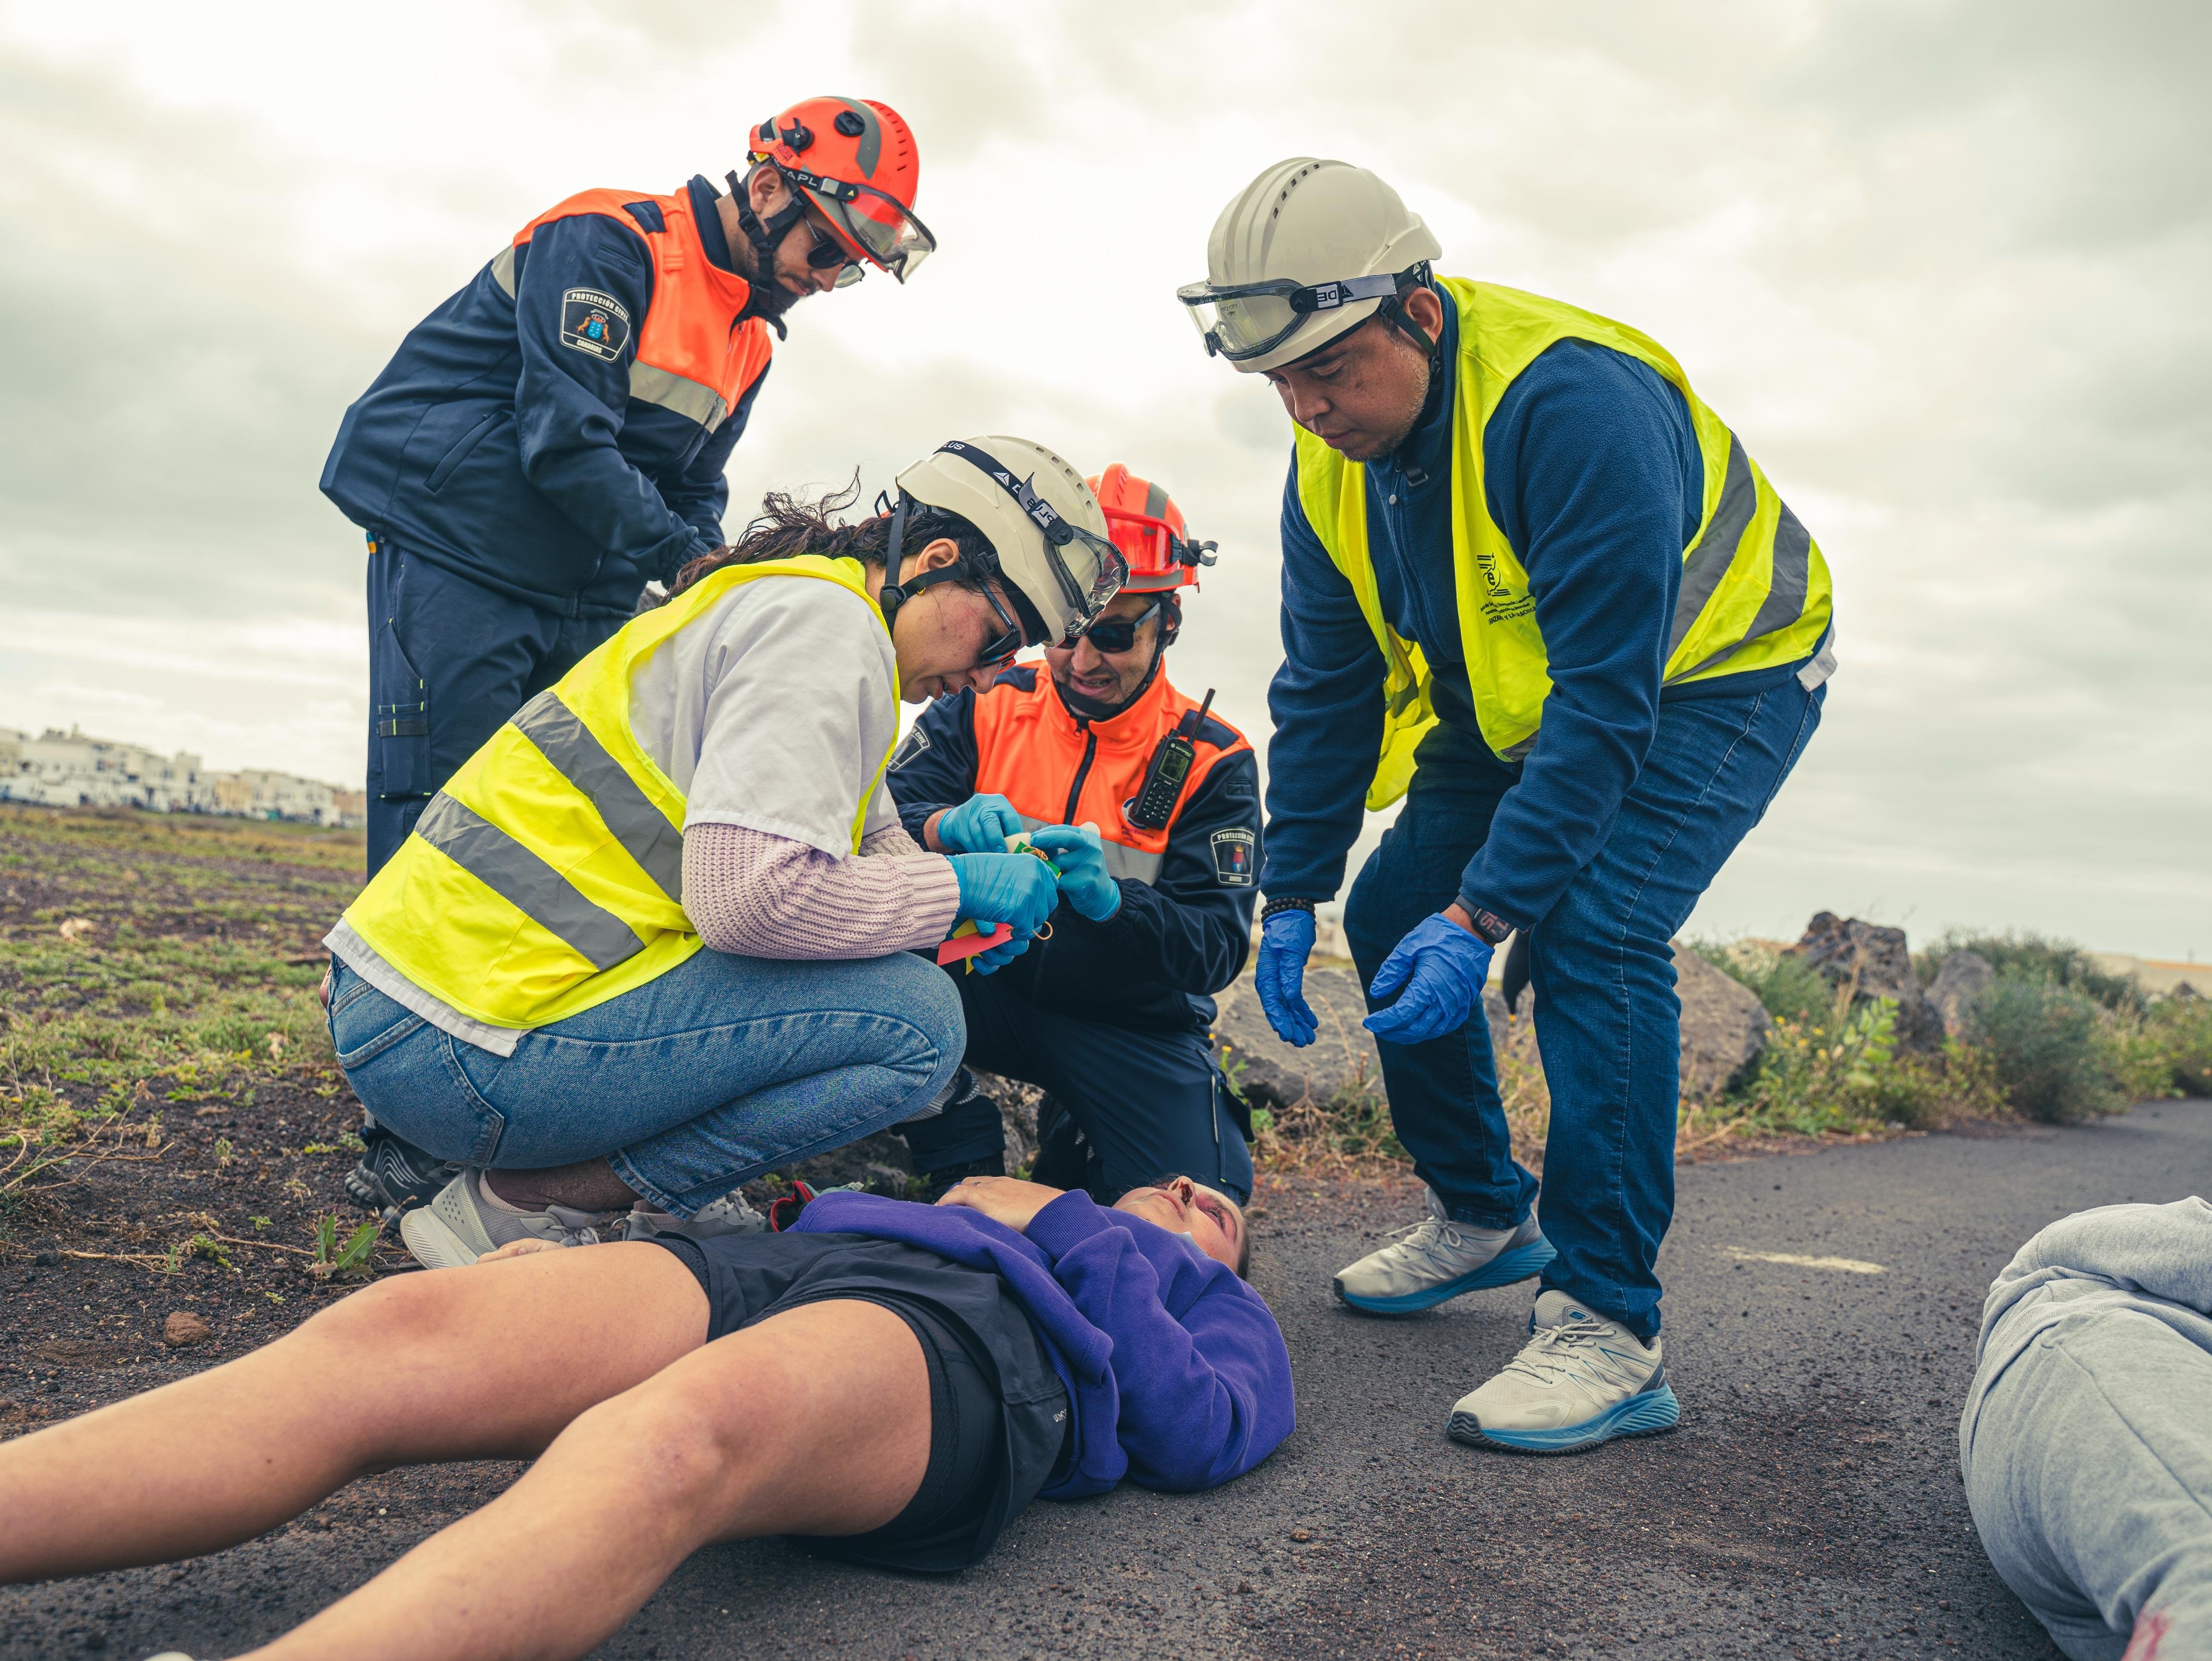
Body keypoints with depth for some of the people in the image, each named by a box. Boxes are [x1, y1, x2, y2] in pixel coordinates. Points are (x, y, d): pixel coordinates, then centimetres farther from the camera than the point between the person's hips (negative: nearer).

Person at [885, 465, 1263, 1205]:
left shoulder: (1212, 761, -6)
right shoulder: (986, 707, -1)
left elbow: (1217, 950, -15)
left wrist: (1107, 897, -34)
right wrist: (946, 827, -35)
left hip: (1130, 1024, 0)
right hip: (985, 987, 1)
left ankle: (1076, 1139, 15)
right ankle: (966, 1166, -9)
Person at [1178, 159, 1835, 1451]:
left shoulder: (1572, 400, -35)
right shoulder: (1330, 464, -10)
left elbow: (1609, 700, -36)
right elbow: (1326, 690, -2)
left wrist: (1486, 912, -38)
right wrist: (1293, 896, -6)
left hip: (1716, 678, -7)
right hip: (1521, 703, 8)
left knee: (1591, 932, -27)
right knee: (1392, 917, 0)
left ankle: (1609, 1328, -19)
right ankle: (1484, 1216, 19)